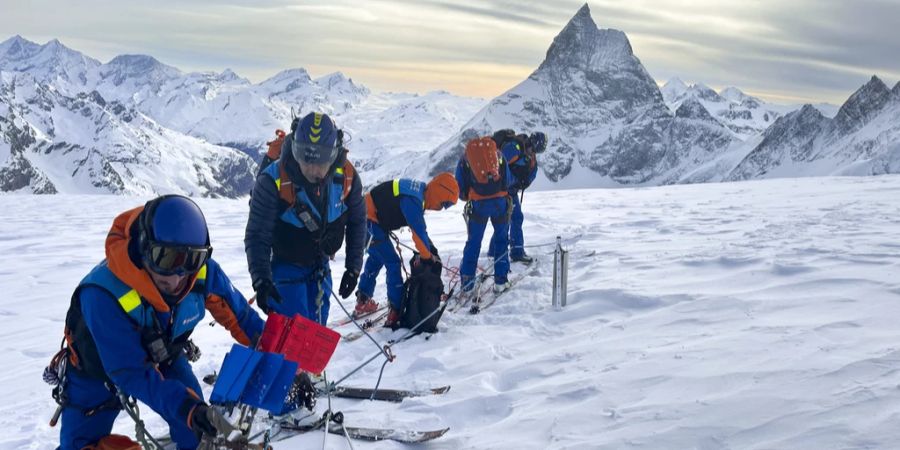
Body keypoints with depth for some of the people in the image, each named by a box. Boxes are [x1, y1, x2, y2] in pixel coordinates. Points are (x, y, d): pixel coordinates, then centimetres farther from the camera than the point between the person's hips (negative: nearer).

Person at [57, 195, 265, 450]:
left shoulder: (203, 271, -29)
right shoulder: (103, 296, -42)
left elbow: (235, 311, -8)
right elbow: (131, 372, -40)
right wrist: (185, 407, -51)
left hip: (163, 357, 3)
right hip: (99, 371, -3)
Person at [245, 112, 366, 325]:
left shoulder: (347, 177, -15)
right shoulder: (273, 181, -28)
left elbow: (357, 222, 2)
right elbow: (257, 237, -23)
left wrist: (353, 267, 1)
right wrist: (261, 280, -34)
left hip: (320, 266, 5)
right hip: (284, 266, -4)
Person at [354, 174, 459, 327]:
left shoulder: (420, 193, 1)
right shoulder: (412, 201, -29)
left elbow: (420, 227, 10)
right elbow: (419, 232, -27)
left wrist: (432, 248, 4)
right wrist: (428, 257, -16)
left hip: (369, 217, 11)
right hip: (369, 221, -11)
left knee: (377, 257, 26)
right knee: (393, 262, -11)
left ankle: (363, 301, 40)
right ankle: (396, 312, -11)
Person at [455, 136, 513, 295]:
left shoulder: (465, 157, 14)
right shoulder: (497, 153, 16)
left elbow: (460, 185, 10)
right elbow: (507, 181, 15)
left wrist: (467, 198, 27)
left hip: (478, 204, 0)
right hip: (500, 201, 0)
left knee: (473, 242, 11)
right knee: (502, 239, 15)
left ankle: (467, 282, 12)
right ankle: (500, 280, 14)